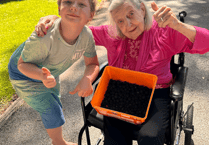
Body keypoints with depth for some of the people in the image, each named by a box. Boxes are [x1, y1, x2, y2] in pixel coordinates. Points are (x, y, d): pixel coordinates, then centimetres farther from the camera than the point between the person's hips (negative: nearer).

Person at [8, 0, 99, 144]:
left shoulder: (87, 35, -27)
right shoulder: (43, 39, -43)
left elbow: (93, 64, -15)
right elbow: (23, 64, -28)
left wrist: (87, 79, -37)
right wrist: (42, 76, -48)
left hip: (49, 72, 6)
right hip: (25, 74, -5)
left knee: (55, 105, 24)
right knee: (52, 111, -3)